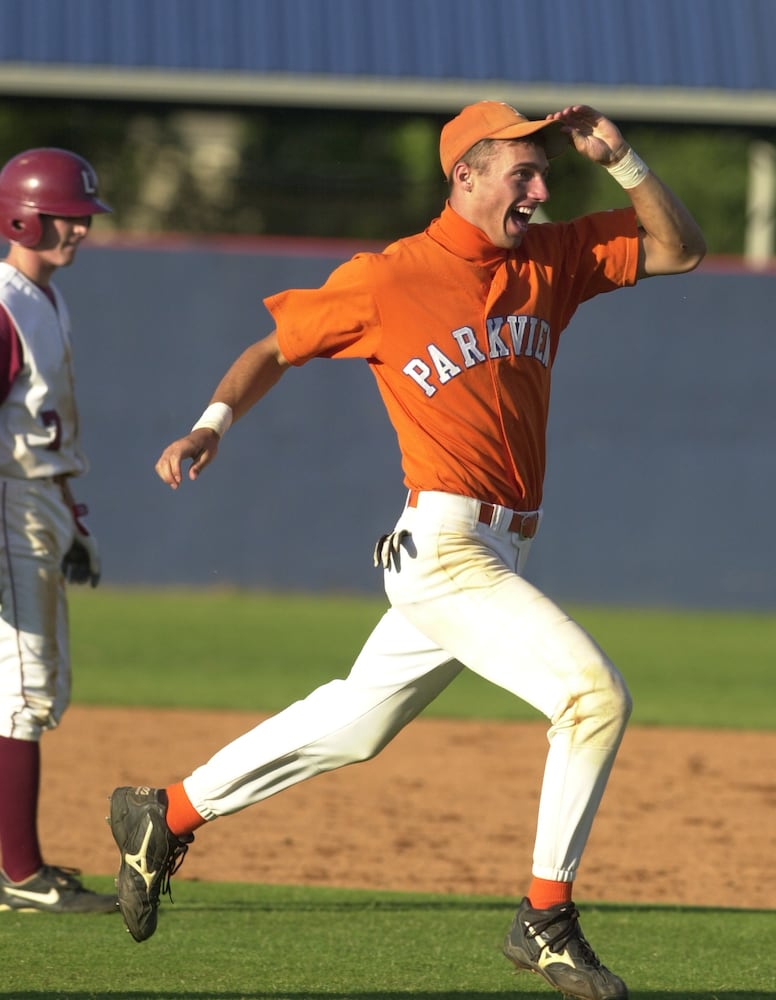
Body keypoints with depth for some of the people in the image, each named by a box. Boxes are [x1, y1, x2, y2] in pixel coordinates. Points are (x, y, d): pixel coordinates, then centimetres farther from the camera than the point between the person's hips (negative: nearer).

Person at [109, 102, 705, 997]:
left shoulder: (552, 261, 11)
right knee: (594, 691, -18)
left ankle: (166, 815, 34)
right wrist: (212, 426, -10)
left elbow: (679, 250, 14)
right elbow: (276, 347, 5)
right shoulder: (387, 280, -5)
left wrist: (621, 161, 0)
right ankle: (545, 921, -8)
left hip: (498, 555, 7)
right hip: (443, 547, -7)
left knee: (353, 723, 19)